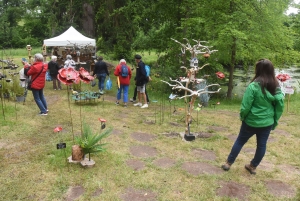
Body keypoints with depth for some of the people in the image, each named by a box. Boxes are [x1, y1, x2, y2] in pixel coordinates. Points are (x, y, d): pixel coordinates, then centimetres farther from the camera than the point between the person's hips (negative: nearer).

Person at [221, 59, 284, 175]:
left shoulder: (253, 86, -20)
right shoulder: (276, 87, -3)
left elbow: (245, 106, -18)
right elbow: (280, 106, 2)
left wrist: (242, 117, 0)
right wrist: (275, 121, 11)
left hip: (251, 121, -4)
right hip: (267, 122, 4)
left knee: (240, 141, 13)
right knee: (262, 144, 17)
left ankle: (228, 163, 24)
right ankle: (253, 167, 32)